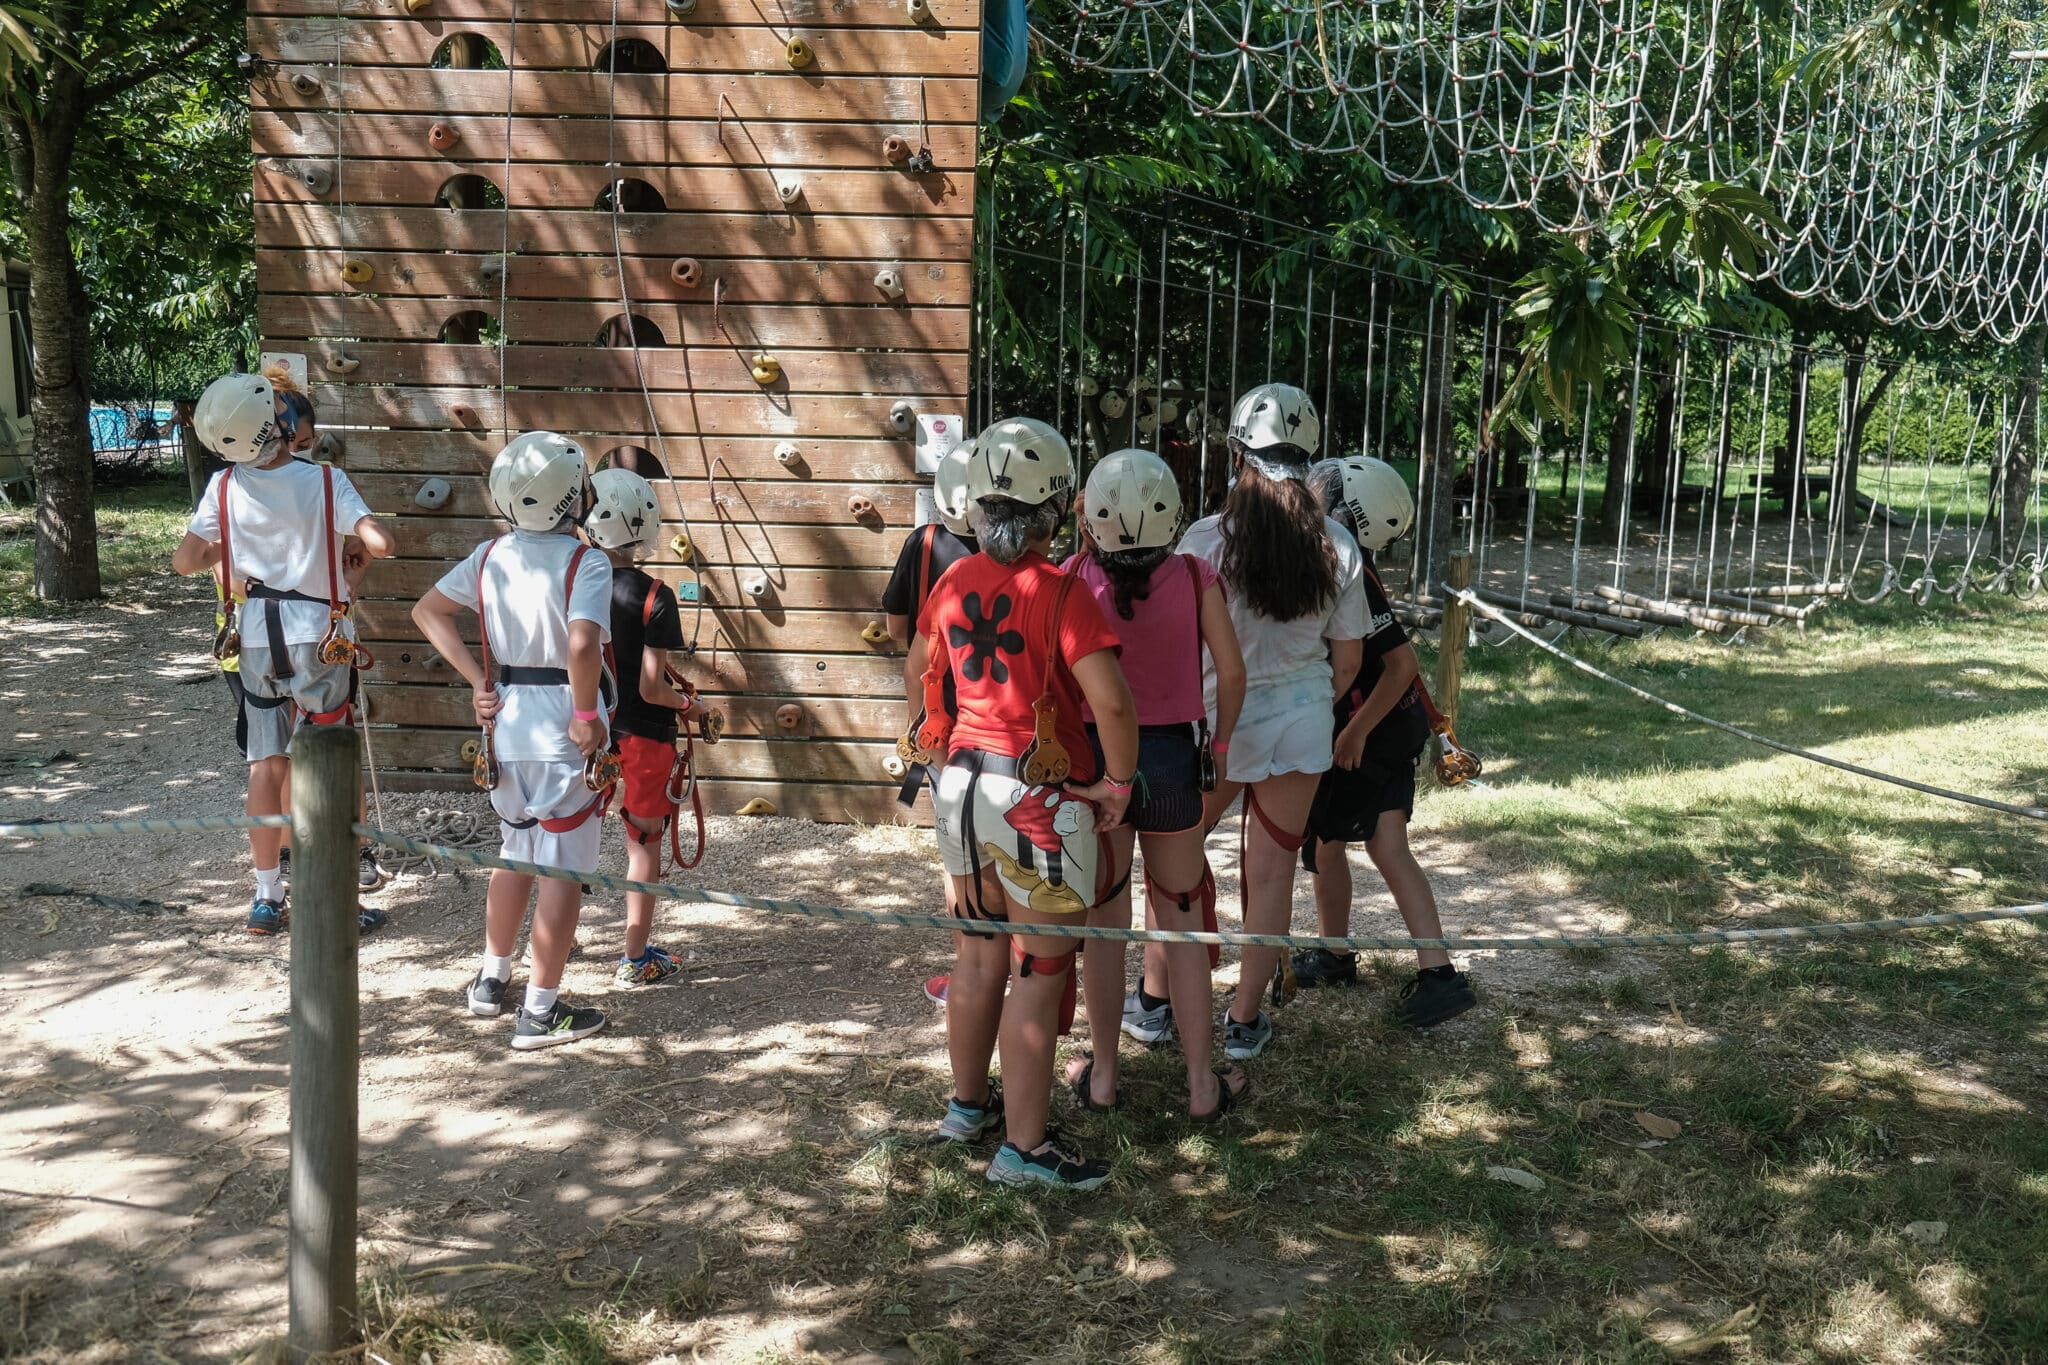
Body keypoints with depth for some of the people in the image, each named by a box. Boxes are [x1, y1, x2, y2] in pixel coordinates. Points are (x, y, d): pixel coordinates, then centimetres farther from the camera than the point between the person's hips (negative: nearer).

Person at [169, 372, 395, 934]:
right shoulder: (323, 481, -12)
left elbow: (184, 560, -4)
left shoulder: (224, 488, -3)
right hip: (318, 636, -3)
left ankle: (266, 898, 15)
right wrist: (361, 546, 1)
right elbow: (381, 542, -21)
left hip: (254, 638, 3)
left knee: (266, 764, 11)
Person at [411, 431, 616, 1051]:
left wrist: (477, 680, 8)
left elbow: (427, 610, 10)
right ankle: (541, 1011, 8)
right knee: (562, 868, 3)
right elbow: (582, 643, -30)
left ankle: (491, 980, 35)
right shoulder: (586, 563, -16)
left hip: (505, 722, 6)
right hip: (564, 733, -6)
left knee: (517, 852, 24)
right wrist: (587, 716, -18)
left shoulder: (490, 556, 3)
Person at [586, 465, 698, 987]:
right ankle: (635, 959, 17)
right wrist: (688, 702, 0)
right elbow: (651, 688, -18)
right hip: (643, 738, -4)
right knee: (643, 845, 10)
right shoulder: (654, 597, -18)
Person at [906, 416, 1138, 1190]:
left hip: (961, 785, 7)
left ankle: (968, 1104, 37)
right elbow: (1111, 701, -26)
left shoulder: (954, 582, 2)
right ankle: (1024, 1147, 12)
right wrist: (1118, 782, -12)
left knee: (979, 953, 22)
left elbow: (918, 669, 17)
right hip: (1037, 801, -7)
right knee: (1041, 972, 5)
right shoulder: (1058, 593, -19)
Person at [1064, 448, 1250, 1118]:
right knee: (1183, 922, 13)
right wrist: (1219, 741, 8)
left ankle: (1102, 1074, 25)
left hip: (1093, 757, 0)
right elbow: (1231, 671, -7)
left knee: (1104, 922, 14)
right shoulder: (1194, 578, -9)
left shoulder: (1071, 579, -10)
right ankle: (1202, 1082, 20)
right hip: (1174, 758, 0)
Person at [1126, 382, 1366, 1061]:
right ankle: (1245, 1020, 22)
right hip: (1301, 719, 2)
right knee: (1272, 871, 12)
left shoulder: (1206, 540, -16)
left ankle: (1154, 1001, 27)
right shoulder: (1337, 547, -6)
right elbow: (1347, 658, 2)